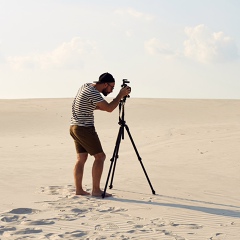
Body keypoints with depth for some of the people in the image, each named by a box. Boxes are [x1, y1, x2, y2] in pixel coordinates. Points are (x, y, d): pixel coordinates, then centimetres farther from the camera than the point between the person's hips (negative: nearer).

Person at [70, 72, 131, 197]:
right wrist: (121, 95, -10)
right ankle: (96, 190, -7)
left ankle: (79, 189, 9)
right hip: (84, 128, -10)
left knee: (81, 158, 10)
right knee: (100, 156, -5)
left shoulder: (86, 86, 12)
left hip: (75, 127, 10)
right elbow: (109, 108, -20)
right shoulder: (93, 92, -17)